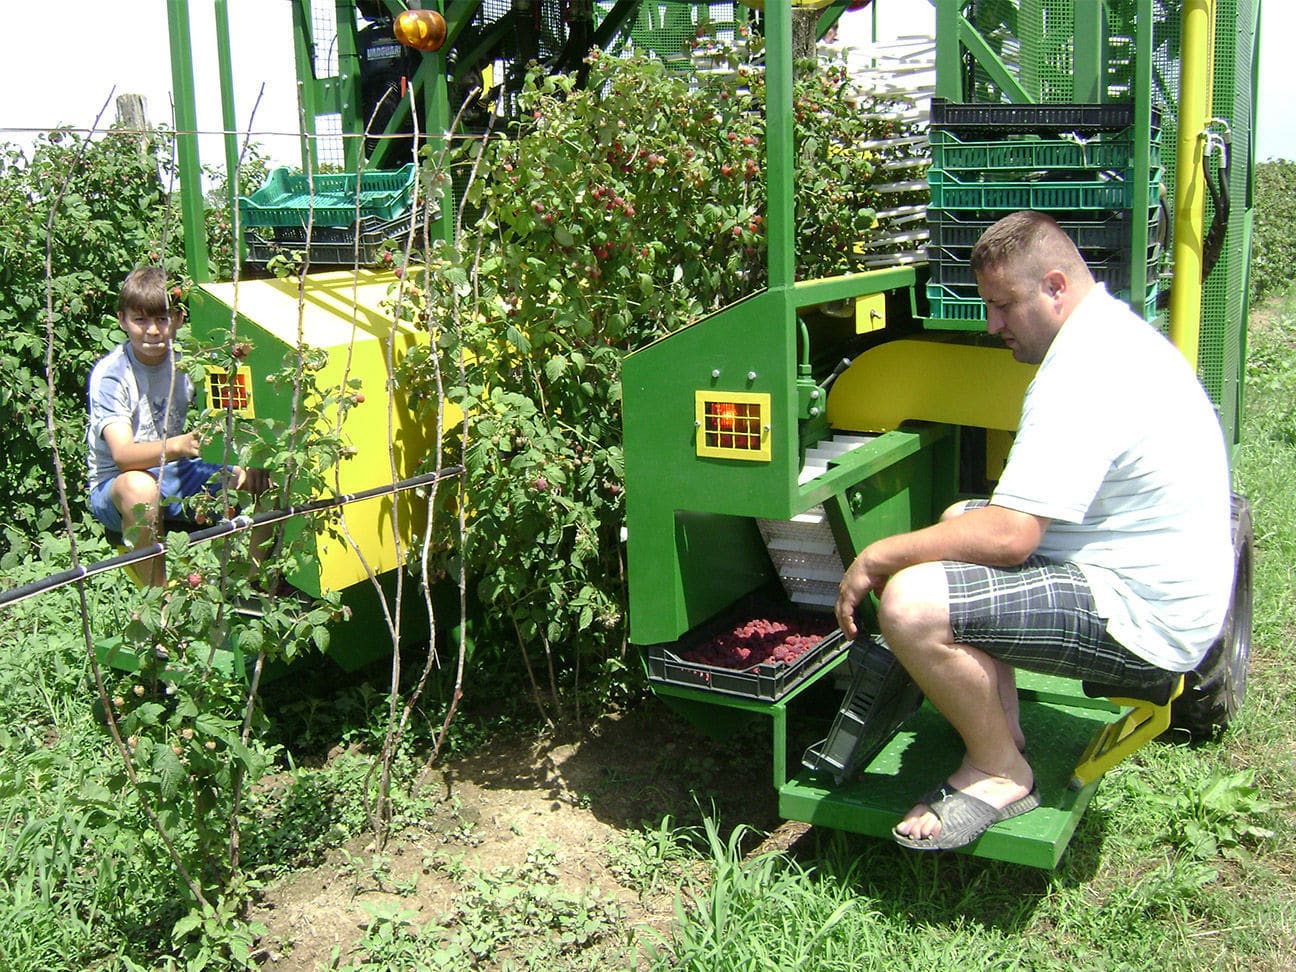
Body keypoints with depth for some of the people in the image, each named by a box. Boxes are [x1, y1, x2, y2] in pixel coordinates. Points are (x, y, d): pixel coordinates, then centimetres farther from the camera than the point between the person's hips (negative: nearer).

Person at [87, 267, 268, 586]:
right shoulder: (110, 373, -16)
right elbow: (122, 454, -27)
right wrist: (177, 446, -47)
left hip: (177, 475, 4)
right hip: (115, 486, -4)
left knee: (261, 481, -17)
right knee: (140, 487, -40)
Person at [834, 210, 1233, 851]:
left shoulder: (1081, 377, -22)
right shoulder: (1120, 333, 13)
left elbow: (1008, 536, -27)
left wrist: (879, 557, -15)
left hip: (1142, 625, -11)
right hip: (1154, 586, 11)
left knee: (910, 603, -25)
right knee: (962, 517, 24)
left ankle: (1000, 772, -1)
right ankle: (1002, 733, 17)